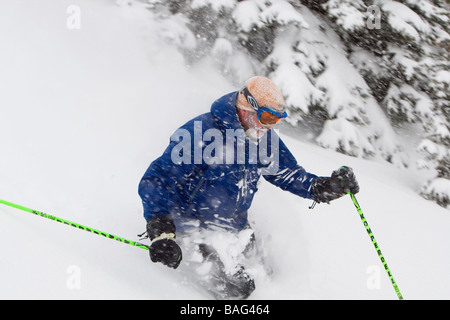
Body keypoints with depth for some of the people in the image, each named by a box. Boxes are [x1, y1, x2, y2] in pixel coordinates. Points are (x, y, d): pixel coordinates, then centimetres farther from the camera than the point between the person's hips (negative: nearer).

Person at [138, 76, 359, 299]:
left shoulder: (266, 139, -6)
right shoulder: (201, 133, -28)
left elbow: (288, 173, 9)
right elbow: (156, 180, -29)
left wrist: (323, 187, -11)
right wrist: (161, 232, -43)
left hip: (234, 228, 7)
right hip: (196, 227, -7)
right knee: (238, 287, -12)